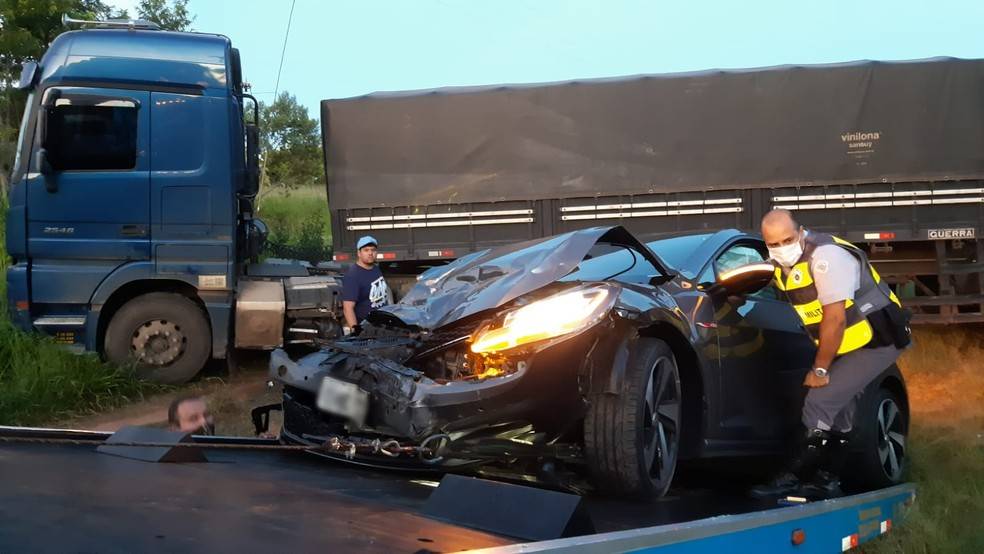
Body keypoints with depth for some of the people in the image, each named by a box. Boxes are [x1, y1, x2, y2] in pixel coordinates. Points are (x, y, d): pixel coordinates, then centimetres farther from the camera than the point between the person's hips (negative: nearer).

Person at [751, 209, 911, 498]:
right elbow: (810, 311, 12)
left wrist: (820, 369, -19)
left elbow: (835, 318, -26)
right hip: (848, 344, 9)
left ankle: (792, 477, -8)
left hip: (877, 340, -9)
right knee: (838, 410, 13)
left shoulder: (824, 255, -26)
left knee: (820, 402, -14)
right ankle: (827, 480, 21)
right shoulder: (785, 265, 2)